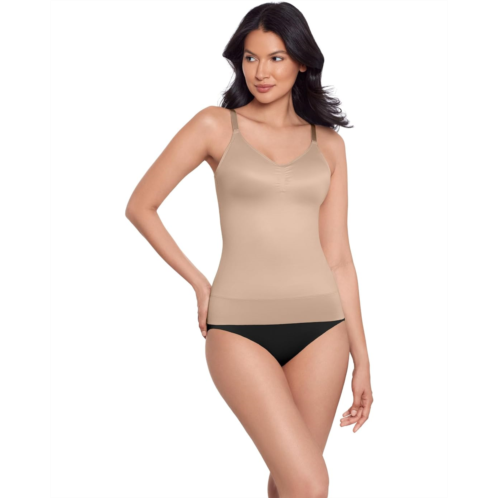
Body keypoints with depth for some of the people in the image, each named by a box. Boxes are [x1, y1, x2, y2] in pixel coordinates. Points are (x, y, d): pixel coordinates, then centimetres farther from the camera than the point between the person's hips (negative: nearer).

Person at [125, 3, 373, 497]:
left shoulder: (328, 143, 9)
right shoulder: (216, 126, 1)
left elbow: (337, 255, 8)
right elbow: (140, 206, 6)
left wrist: (361, 359, 6)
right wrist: (199, 284, 4)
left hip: (319, 326, 3)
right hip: (239, 327, -3)